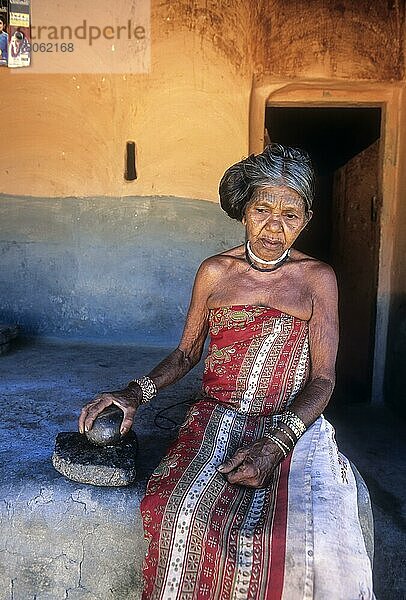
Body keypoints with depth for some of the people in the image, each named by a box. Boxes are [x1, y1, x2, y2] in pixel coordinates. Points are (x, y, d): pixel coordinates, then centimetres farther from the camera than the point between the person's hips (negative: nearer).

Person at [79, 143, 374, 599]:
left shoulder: (318, 278, 2)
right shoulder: (214, 272, 6)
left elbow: (322, 379, -3)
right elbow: (187, 352, 14)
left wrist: (276, 443, -19)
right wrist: (137, 392, -5)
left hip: (294, 426, 0)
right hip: (218, 420, 1)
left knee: (319, 544, -27)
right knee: (181, 515, -28)